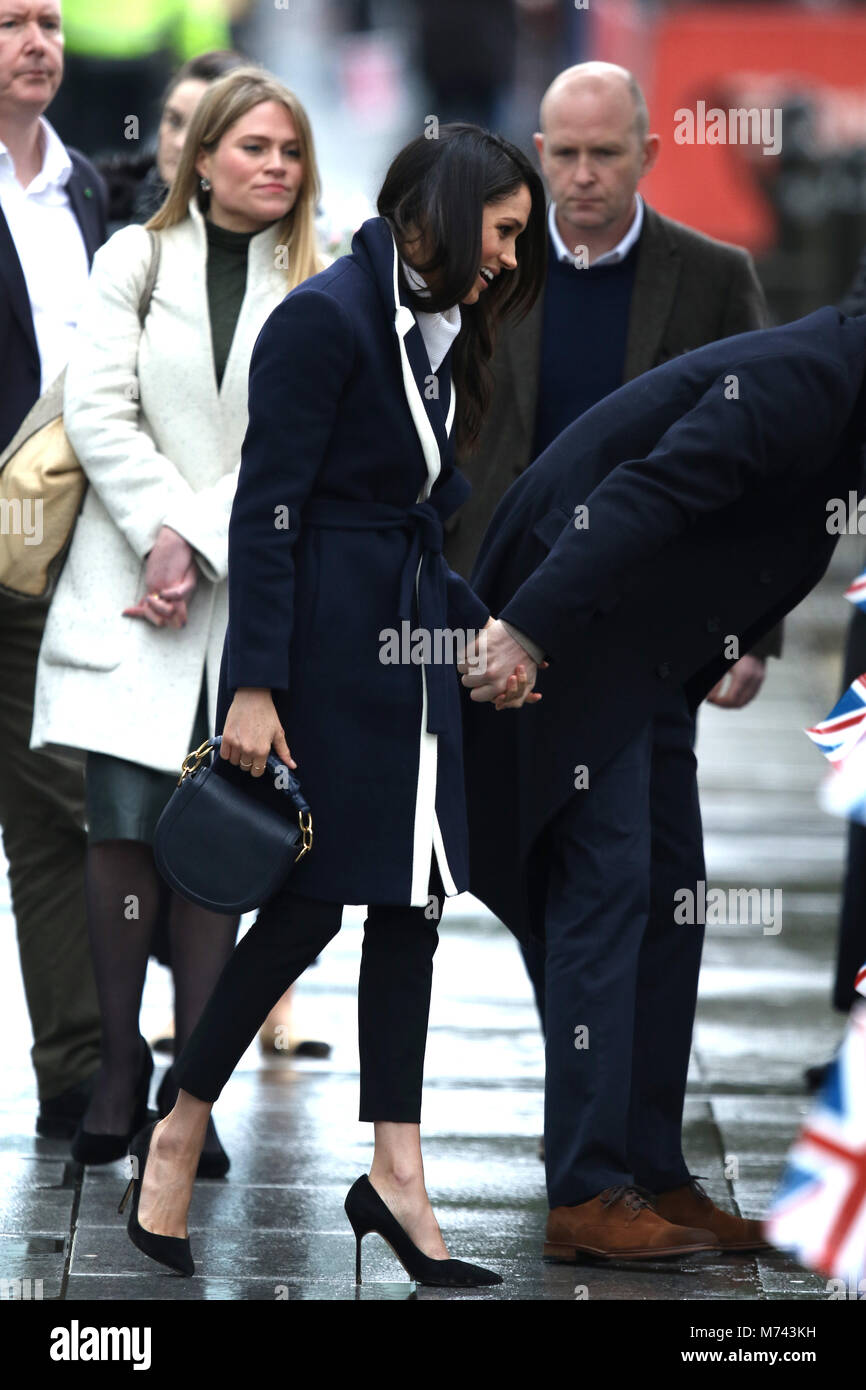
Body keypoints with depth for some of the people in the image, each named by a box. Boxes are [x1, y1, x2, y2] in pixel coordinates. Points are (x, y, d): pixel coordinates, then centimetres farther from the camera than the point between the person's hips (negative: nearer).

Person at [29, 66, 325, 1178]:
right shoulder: (134, 259, 8)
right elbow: (98, 410, 0)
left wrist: (197, 543, -11)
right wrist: (158, 535, -10)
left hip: (254, 599, 0)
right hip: (129, 590, 0)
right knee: (125, 832, -6)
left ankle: (192, 1091, 0)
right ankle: (117, 1074, 2)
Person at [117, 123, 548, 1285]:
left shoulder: (433, 336, 15)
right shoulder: (327, 317, -13)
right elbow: (267, 510, -17)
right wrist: (252, 687, -20)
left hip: (405, 645, 9)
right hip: (322, 651, -9)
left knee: (411, 897, 4)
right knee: (313, 900, -6)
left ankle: (396, 1175, 4)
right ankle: (176, 1135, 9)